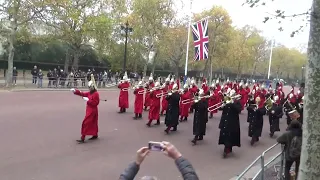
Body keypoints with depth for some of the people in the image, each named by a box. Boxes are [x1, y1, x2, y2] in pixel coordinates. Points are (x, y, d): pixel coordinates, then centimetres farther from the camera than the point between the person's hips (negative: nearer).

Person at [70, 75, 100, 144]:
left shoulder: (96, 94, -18)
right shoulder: (90, 93, 10)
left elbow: (95, 103, -23)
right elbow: (82, 94, 10)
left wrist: (88, 100, -23)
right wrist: (75, 91, -2)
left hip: (92, 111, -9)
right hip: (89, 110, 9)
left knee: (86, 123, -8)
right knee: (93, 123, 17)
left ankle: (83, 138, -4)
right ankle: (95, 135, 29)